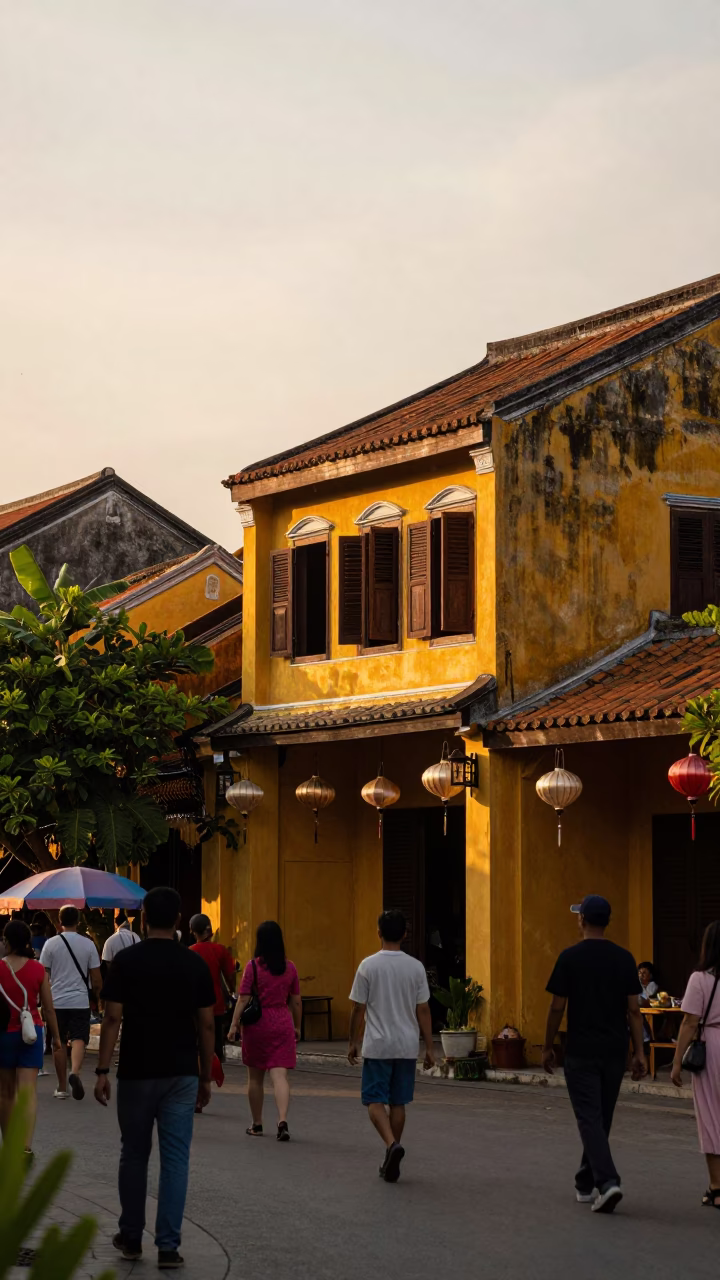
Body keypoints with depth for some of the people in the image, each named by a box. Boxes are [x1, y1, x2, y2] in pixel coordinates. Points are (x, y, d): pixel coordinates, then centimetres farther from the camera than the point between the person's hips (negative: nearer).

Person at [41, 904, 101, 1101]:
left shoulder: (51, 943, -3)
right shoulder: (88, 944, -1)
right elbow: (96, 977, 2)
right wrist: (97, 994, 21)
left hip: (57, 1001, 1)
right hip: (80, 1001, 0)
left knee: (59, 1043, 9)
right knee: (78, 1040, -3)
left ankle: (62, 1087, 15)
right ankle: (75, 1072, -31)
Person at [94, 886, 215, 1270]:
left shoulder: (126, 960, -6)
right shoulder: (194, 964, 0)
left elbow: (113, 1019, -9)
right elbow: (206, 1025, 1)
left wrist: (102, 1070, -4)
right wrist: (205, 1077, 10)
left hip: (136, 1073, -1)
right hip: (182, 1074, 1)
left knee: (134, 1156, 14)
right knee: (175, 1159, 1)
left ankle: (131, 1238, 23)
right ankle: (168, 1245, -3)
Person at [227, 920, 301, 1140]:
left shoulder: (253, 966, -8)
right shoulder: (290, 968, 2)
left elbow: (243, 999, -9)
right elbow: (296, 1001, 7)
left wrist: (234, 1025, -4)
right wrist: (297, 1026, 18)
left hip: (257, 1024, -2)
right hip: (282, 1024, 2)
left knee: (255, 1078, 12)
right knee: (279, 1076, -3)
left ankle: (257, 1125, 22)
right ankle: (282, 1121, -21)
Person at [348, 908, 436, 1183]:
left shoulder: (369, 965, -7)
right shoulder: (416, 967, -1)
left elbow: (358, 1008, -4)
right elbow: (423, 1010, 1)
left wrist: (353, 1042, 8)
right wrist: (429, 1047, 7)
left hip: (377, 1046, -3)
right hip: (407, 1047, 3)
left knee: (375, 1101, 2)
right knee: (398, 1103, 12)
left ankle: (392, 1144, -22)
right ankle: (391, 1161, 15)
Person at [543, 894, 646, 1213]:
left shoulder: (570, 957, -8)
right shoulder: (624, 958, 3)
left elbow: (557, 1007, -6)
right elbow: (633, 1009, 1)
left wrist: (548, 1047, 5)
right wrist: (639, 1052, 5)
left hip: (581, 1052, -4)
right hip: (614, 1052, 4)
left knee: (590, 1118, -7)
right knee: (602, 1119, 15)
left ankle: (606, 1181, -25)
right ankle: (585, 1184, 25)